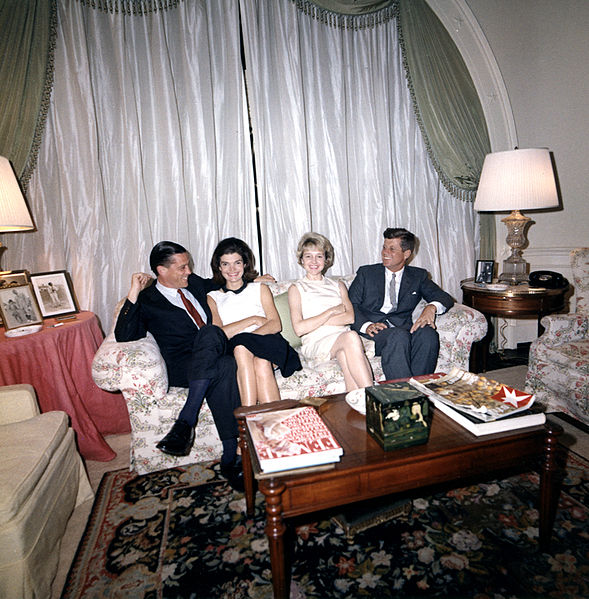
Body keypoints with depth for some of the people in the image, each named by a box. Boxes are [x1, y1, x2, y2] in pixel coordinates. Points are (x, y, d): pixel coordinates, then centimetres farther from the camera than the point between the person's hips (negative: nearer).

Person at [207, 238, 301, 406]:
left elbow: (276, 324, 4)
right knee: (241, 348, -36)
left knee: (261, 363, -35)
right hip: (232, 351, 0)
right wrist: (253, 320, -4)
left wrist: (248, 337, -14)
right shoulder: (213, 297, 18)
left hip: (264, 344, 0)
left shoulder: (260, 289, 20)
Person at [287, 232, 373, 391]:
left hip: (342, 338, 3)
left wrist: (314, 321, -6)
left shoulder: (338, 286, 22)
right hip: (316, 342, -3)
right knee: (351, 337, -34)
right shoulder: (296, 289, 11)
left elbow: (350, 317, 4)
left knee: (344, 355, -35)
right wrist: (332, 310, -2)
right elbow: (299, 329, -4)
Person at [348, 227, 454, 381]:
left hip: (402, 327, 2)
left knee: (428, 333, -31)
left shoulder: (418, 276, 19)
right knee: (399, 336, -34)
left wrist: (432, 307, -16)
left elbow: (445, 298, 9)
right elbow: (351, 304, 5)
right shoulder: (366, 273, 15)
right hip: (373, 329, -2)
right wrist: (365, 325, -16)